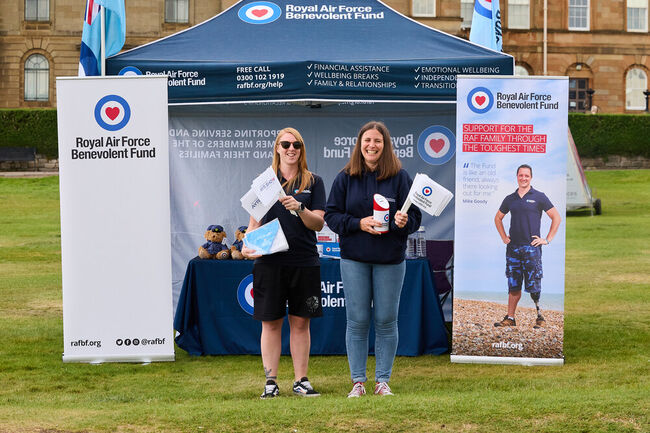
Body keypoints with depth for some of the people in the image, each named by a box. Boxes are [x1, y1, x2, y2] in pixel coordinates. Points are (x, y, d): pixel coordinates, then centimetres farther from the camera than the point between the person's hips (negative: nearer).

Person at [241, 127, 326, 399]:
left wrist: (299, 208, -17)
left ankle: (301, 381, 14)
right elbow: (255, 221, 9)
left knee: (300, 322, 5)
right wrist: (247, 244, -9)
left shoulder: (313, 182, 7)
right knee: (271, 323, 2)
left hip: (305, 261, 0)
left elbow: (318, 224, 1)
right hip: (270, 262, 0)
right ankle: (270, 382, 9)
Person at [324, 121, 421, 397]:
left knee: (386, 321, 4)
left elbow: (415, 215, 0)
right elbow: (331, 214, 2)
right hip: (354, 260, 0)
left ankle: (383, 380, 14)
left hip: (390, 260, 0)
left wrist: (403, 222, -22)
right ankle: (358, 381, 11)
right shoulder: (345, 178, 4)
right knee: (357, 321, 2)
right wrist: (358, 223, -14)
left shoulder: (400, 177, 2)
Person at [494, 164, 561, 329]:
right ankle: (510, 318, 11)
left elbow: (556, 217, 2)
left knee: (533, 286, -5)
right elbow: (498, 218, 27)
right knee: (513, 286, 6)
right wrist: (503, 237, 16)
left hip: (531, 247, -4)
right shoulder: (510, 199, 12)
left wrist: (547, 239, -2)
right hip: (513, 247, 4)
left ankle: (541, 316, 7)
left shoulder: (539, 197, 1)